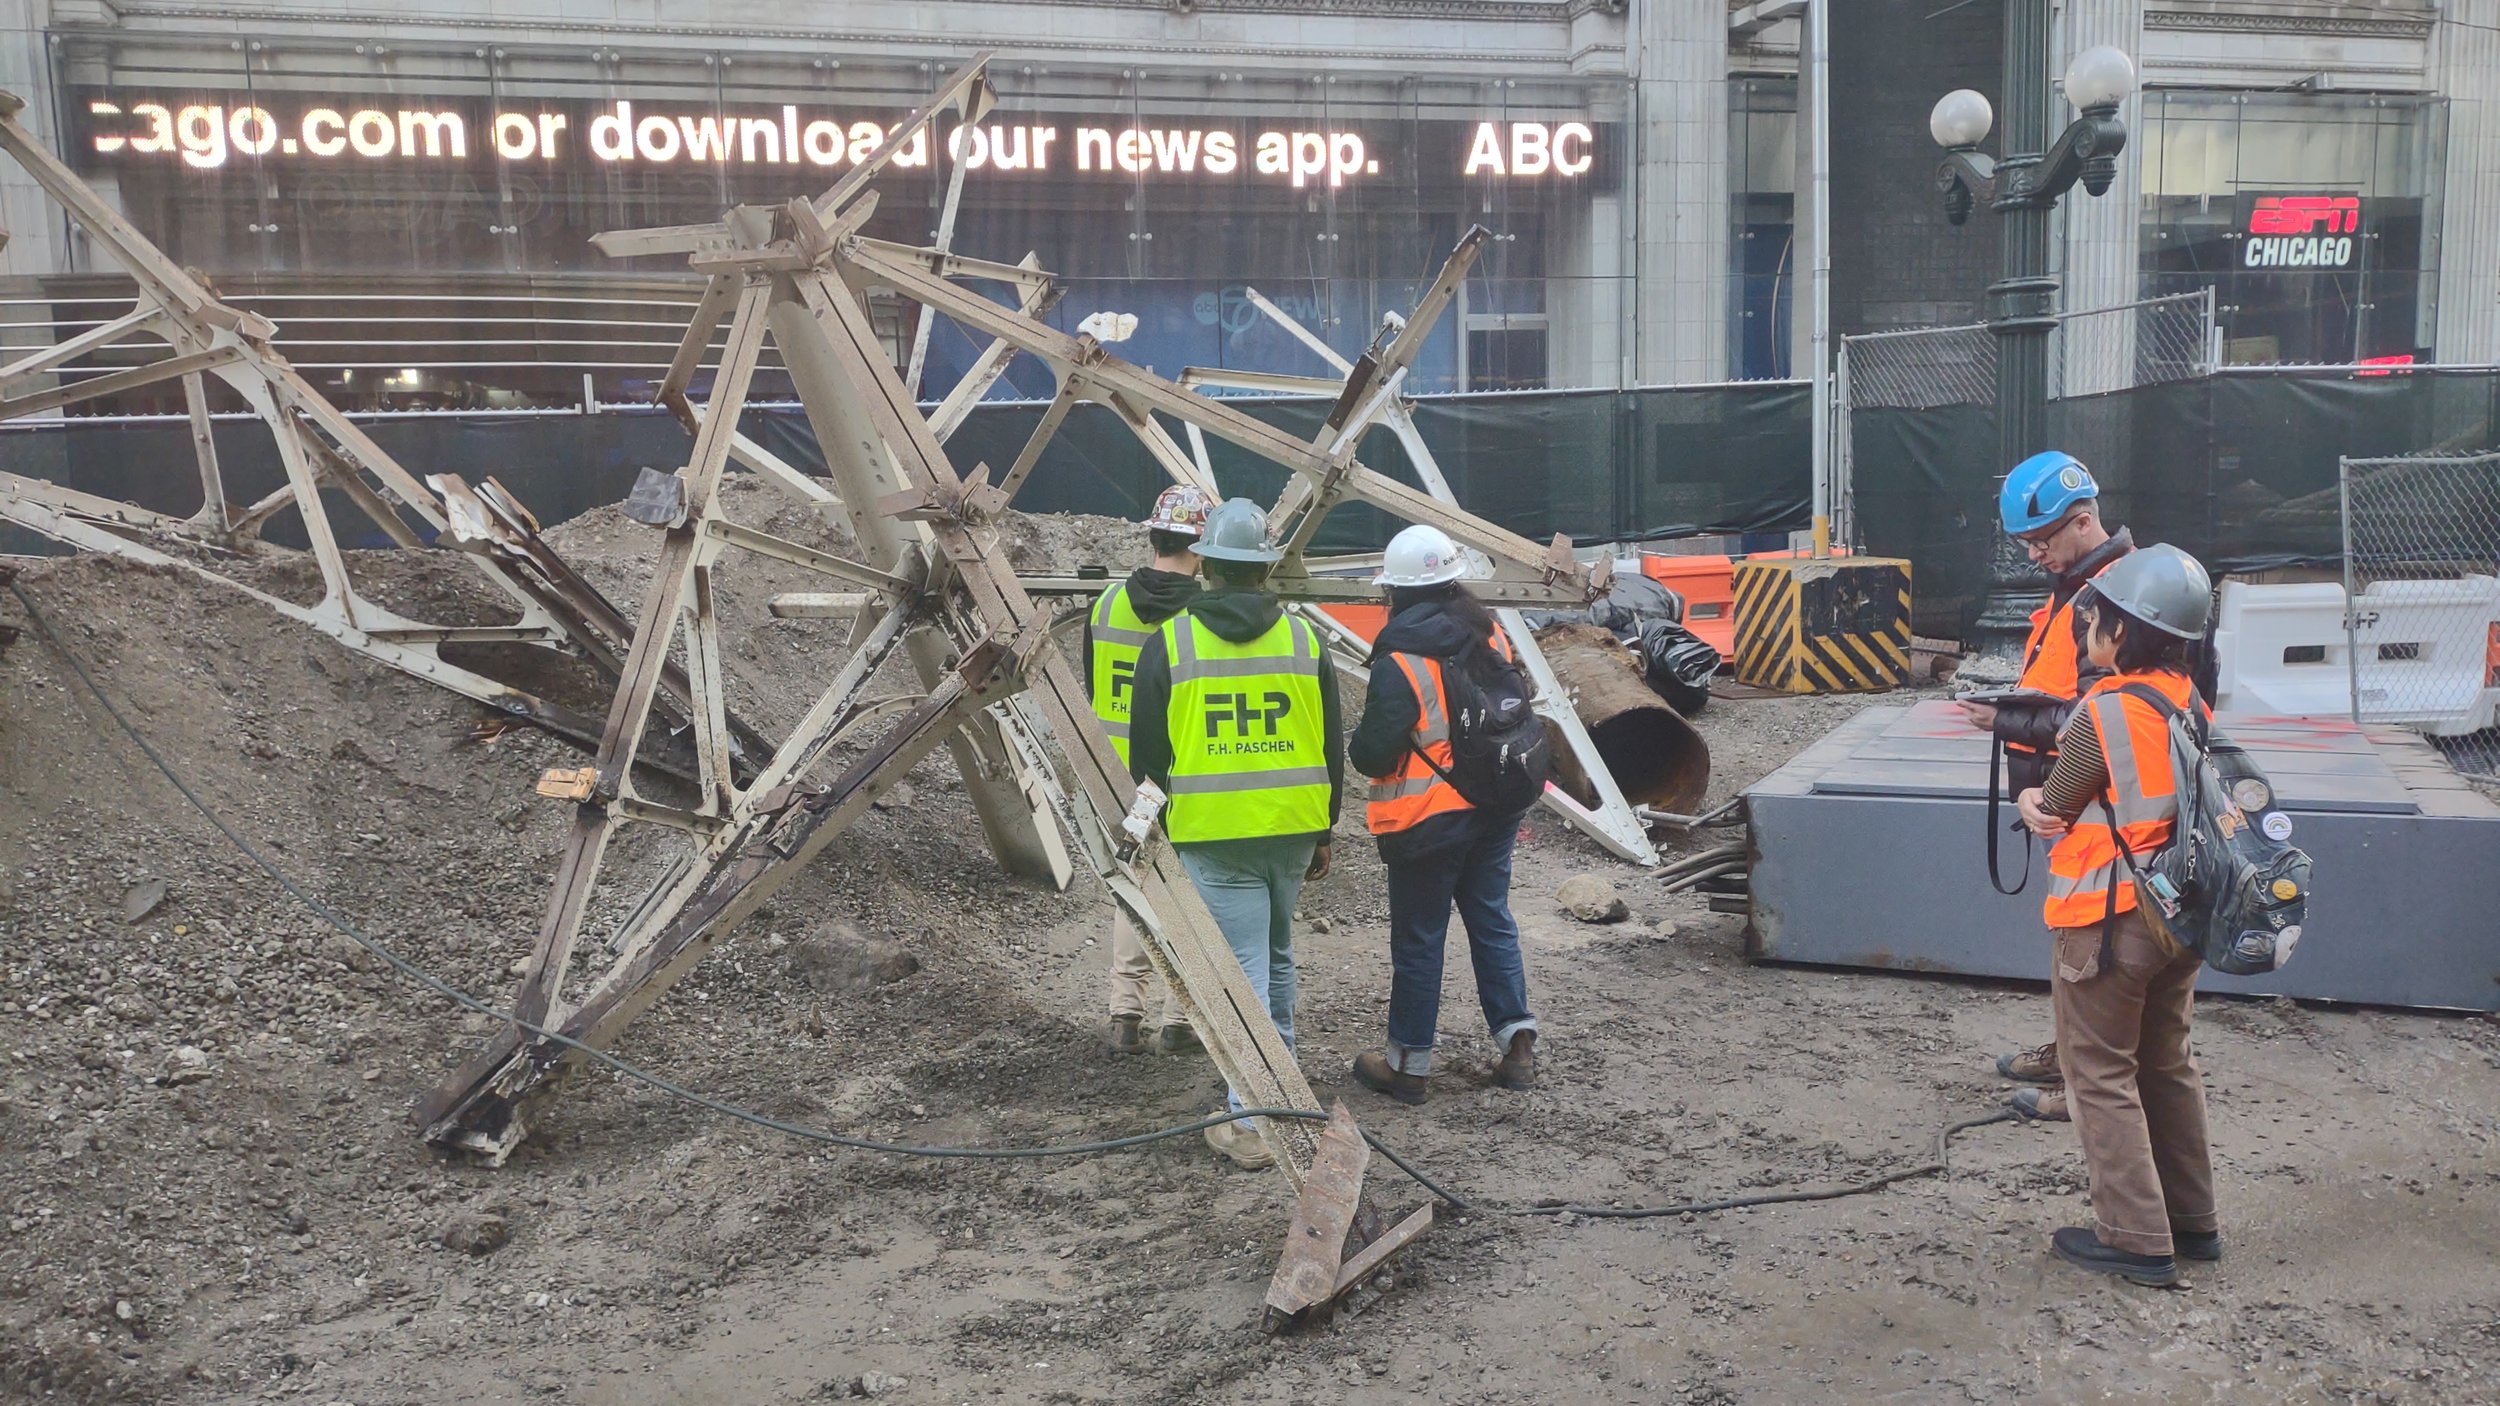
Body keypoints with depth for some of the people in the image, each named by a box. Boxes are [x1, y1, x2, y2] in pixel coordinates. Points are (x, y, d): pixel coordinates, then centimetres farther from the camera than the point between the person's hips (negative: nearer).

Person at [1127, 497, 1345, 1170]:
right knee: (1276, 955, 22)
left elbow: (1145, 753, 0)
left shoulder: (1169, 643, -4)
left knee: (1245, 969, -2)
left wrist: (1157, 818, 14)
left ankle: (1252, 1122, -6)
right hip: (1294, 828, 4)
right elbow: (1332, 748, 8)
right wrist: (1324, 833, 17)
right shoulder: (1305, 640, 4)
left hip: (1213, 835, -3)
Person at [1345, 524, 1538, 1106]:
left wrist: (1357, 746, 3)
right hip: (1495, 808, 6)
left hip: (1428, 818, -6)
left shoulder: (1400, 659, -20)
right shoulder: (1490, 634, 0)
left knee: (1417, 938, 5)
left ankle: (1408, 1063, 15)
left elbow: (1374, 754, -20)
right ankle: (1517, 1042, 18)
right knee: (1492, 921, 17)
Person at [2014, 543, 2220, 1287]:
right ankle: (2192, 1220, 30)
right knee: (2168, 1065, 20)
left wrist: (2032, 800, 9)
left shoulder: (2105, 711, -20)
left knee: (2102, 1075, 3)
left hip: (2109, 924, -8)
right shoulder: (2192, 707, 4)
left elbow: (2053, 812, -11)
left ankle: (2136, 1239, 7)